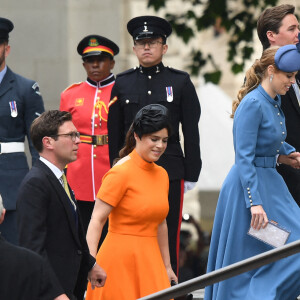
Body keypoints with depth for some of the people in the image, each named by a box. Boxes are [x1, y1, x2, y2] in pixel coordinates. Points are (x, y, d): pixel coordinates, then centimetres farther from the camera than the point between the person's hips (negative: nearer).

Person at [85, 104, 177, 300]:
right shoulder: (121, 172, -10)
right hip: (120, 261, -6)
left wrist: (167, 266, 23)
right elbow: (97, 219, -14)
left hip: (149, 261, 6)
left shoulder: (161, 175, 12)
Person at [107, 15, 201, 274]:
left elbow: (191, 132, 3)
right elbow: (114, 134, 10)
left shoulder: (180, 82, 4)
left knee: (168, 237, 2)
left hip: (170, 171, -1)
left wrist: (191, 174, -1)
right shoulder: (122, 84, 8)